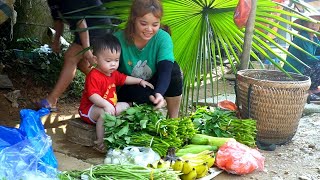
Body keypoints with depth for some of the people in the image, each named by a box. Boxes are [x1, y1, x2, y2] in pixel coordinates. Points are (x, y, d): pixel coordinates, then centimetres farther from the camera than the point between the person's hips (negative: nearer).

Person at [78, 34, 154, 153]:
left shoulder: (113, 73, 7)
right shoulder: (93, 76, -25)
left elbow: (124, 79, 25)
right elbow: (92, 96, -35)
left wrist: (140, 81, 20)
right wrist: (106, 105, -47)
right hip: (89, 109, -10)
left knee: (125, 106, 14)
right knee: (104, 113, -38)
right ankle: (100, 143, -31)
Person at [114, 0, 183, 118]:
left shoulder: (163, 39, -17)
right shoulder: (118, 40, -20)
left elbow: (165, 70, -29)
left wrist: (159, 93, -51)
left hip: (153, 86, 3)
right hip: (127, 90, -3)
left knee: (173, 69, -26)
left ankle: (174, 119, -13)